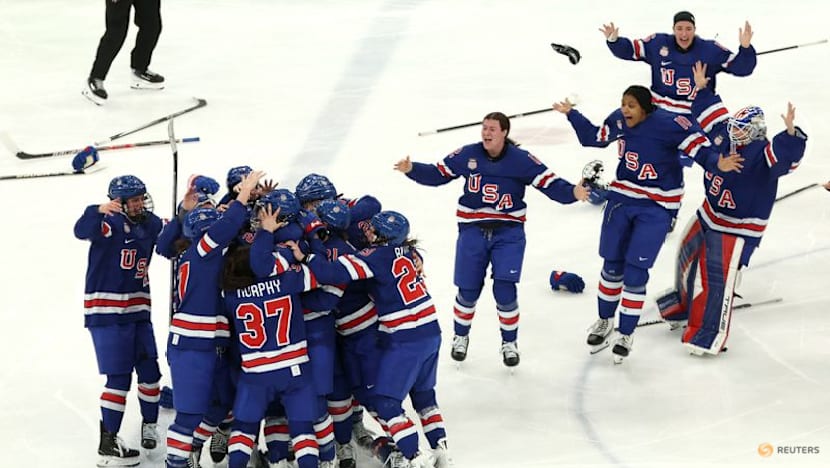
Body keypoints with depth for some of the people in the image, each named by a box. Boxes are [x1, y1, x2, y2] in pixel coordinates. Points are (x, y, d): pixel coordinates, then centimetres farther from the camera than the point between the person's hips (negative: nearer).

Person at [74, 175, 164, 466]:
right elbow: (82, 231, -31)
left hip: (138, 310, 7)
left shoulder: (151, 224, 8)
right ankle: (107, 444, -3)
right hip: (106, 310, -7)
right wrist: (99, 211, -50)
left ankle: (150, 423, 35)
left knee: (149, 371, 12)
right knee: (119, 377, -9)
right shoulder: (109, 223, -14)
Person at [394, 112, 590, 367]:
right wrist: (412, 169, -8)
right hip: (472, 231, 2)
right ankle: (461, 336, 32)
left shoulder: (521, 160, -10)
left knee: (505, 290, -9)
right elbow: (438, 174, 5)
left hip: (508, 233, -2)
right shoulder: (466, 155, -4)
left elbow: (550, 184, -12)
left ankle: (509, 342, 14)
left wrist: (573, 192, -29)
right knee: (468, 291, 5)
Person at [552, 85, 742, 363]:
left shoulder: (667, 124, -22)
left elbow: (698, 146, -23)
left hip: (657, 207, -5)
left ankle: (626, 334, 11)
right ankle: (605, 321, 36)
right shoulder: (619, 120, -4)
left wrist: (717, 163, -41)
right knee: (612, 264, 13)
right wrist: (571, 114, 13)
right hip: (622, 197, 5)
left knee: (636, 270, -5)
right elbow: (595, 137, 15)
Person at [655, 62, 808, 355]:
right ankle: (683, 303, 52)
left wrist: (790, 134, -62)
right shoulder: (724, 136, -4)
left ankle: (709, 336, -4)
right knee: (688, 256, 26)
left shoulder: (762, 154, -26)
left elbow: (786, 156, -45)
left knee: (719, 279, -12)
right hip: (708, 215, 9)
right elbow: (712, 114, 15)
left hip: (738, 228, -9)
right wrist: (702, 88, 17)